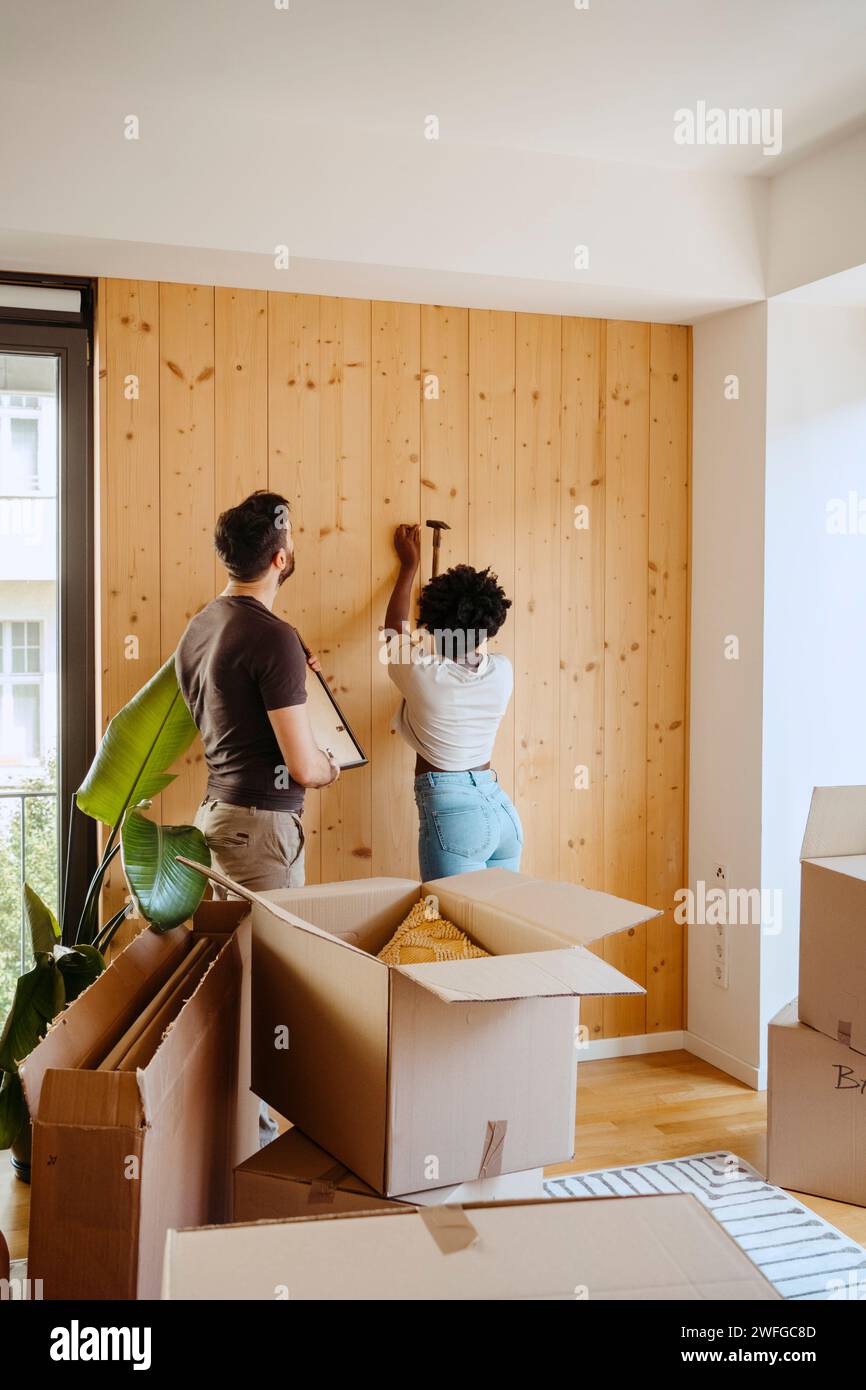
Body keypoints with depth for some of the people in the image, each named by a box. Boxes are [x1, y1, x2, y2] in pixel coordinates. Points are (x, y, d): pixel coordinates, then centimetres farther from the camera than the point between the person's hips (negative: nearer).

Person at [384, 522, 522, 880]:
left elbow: (395, 628, 11)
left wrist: (410, 565, 24)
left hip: (451, 813, -6)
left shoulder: (422, 674, -11)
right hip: (502, 809, 6)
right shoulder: (501, 672, 1)